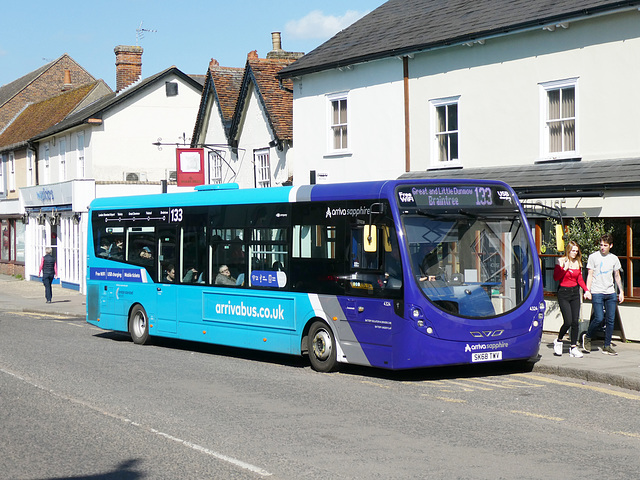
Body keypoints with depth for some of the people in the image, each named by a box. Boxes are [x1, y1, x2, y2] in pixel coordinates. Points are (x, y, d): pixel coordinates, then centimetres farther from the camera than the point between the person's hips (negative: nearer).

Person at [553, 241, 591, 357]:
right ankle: (558, 341, 14)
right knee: (568, 321, -11)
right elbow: (555, 277, -10)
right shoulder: (561, 261, -5)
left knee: (575, 321, 0)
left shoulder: (578, 262, 8)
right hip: (563, 292, -5)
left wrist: (586, 290, 1)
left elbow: (580, 279, 15)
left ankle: (574, 347, 7)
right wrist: (565, 268, -21)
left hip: (575, 293, 5)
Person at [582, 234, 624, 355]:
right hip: (597, 292, -4)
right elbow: (590, 275, 1)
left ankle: (607, 346, 9)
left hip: (610, 293, 4)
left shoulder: (614, 258, 11)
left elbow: (617, 276, 19)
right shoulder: (593, 257, 0)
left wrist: (621, 291, 13)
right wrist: (587, 291, -8)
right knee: (599, 318, -12)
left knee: (610, 320, 1)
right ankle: (587, 337, 12)